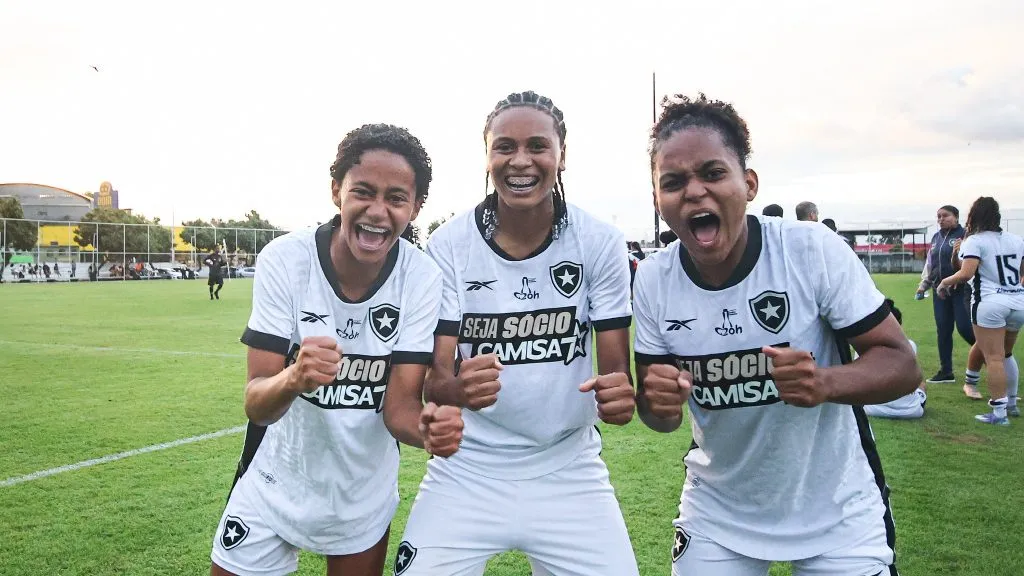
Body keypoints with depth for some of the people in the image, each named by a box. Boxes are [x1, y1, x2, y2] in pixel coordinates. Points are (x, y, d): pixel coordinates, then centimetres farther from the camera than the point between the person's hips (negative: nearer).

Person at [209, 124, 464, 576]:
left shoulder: (423, 279, -18)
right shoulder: (285, 259, -20)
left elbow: (400, 404, -18)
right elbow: (256, 405, -22)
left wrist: (428, 426, -40)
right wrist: (294, 377, -44)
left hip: (365, 497, 1)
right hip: (274, 488, -1)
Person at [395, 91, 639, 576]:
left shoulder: (600, 244, -9)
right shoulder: (448, 245, -10)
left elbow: (616, 368, -5)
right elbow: (434, 381, -11)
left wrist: (618, 393, -29)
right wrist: (459, 389, -34)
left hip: (569, 472, 1)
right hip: (467, 472, 0)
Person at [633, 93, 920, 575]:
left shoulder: (814, 249, -20)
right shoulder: (652, 280, -12)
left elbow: (902, 364, -14)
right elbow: (659, 415, -3)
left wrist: (825, 383, -34)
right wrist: (657, 402, -26)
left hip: (836, 514, -2)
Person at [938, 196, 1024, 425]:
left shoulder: (974, 241, -8)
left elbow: (966, 274, -18)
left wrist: (945, 282, -1)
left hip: (990, 303, -6)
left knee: (994, 358, -4)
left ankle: (999, 412, -4)